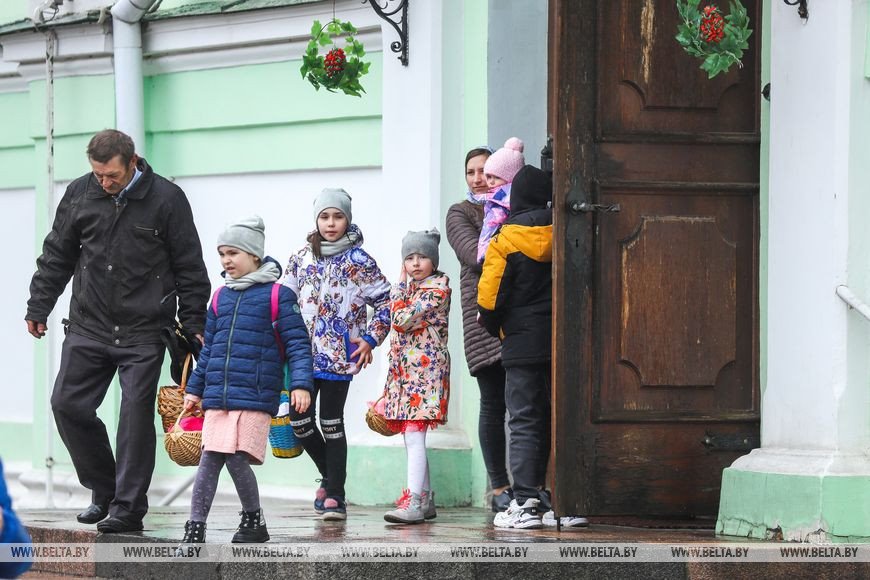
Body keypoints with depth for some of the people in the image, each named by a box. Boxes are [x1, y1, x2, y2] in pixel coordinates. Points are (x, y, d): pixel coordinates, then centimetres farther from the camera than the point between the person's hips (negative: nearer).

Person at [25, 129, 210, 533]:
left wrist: (193, 324, -2)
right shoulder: (80, 193, 3)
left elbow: (189, 268, 0)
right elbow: (56, 256, 14)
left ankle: (128, 507, 1)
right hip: (88, 328, 4)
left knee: (136, 414, -6)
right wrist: (38, 307, 12)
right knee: (67, 405, -1)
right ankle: (104, 491, 14)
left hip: (143, 333, -4)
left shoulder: (167, 199, -5)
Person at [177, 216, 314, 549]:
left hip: (255, 396, -5)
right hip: (217, 397, 5)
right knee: (209, 459, 0)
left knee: (237, 458, -9)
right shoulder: (221, 297, 16)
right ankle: (195, 529, 0)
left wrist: (300, 384, -14)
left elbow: (297, 343, -4)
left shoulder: (276, 295, -1)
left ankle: (254, 521, 11)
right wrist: (195, 389, 24)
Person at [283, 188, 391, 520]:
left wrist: (370, 339, -6)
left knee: (331, 422, -3)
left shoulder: (359, 261, -2)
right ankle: (330, 476, 22)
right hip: (305, 353, 4)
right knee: (299, 419, 0)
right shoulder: (302, 259, 9)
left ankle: (334, 495, 3)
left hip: (339, 355, -4)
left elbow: (385, 302, 2)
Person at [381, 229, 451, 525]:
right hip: (404, 370, 9)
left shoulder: (438, 287, -8)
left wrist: (400, 284, -6)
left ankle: (413, 502, -22)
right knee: (412, 438, 11)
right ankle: (425, 499, 19)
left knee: (414, 435, -17)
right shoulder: (410, 288, 18)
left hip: (427, 368, -9)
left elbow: (401, 320, -15)